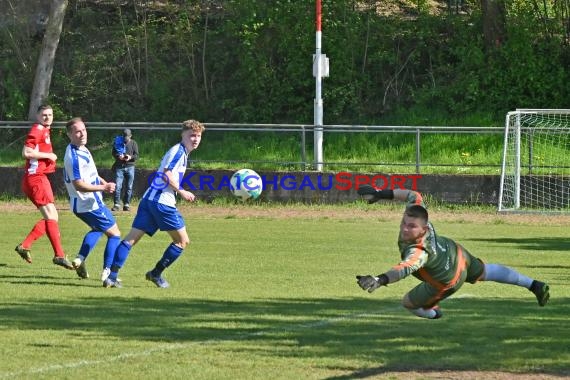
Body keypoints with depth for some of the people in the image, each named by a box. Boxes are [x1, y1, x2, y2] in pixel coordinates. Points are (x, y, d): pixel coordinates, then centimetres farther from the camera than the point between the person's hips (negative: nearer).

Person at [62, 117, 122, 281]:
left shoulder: (81, 149, 7)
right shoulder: (74, 157, -25)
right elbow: (79, 185, -29)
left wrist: (104, 183, 9)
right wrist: (103, 187, -25)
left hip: (80, 204, 10)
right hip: (90, 205, -10)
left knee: (97, 229, 31)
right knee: (114, 234, 1)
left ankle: (80, 259, 18)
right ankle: (107, 271, -1)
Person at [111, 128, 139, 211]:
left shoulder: (133, 143, 6)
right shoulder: (118, 142, 6)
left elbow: (136, 156, 1)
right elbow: (114, 153, 3)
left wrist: (130, 157, -19)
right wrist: (118, 156, -18)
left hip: (130, 167, 1)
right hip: (119, 167, -1)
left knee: (129, 187, 3)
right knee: (117, 186, -8)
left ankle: (126, 204, 11)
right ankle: (117, 204, -4)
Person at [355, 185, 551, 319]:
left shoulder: (419, 252, -50)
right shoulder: (416, 216, -30)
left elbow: (405, 268, -70)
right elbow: (415, 196, -11)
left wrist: (380, 280, -88)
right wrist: (383, 194, -17)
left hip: (447, 282, -7)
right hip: (457, 254, 7)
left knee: (408, 303, 14)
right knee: (485, 272, 31)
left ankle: (434, 314, 48)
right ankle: (535, 286, 46)